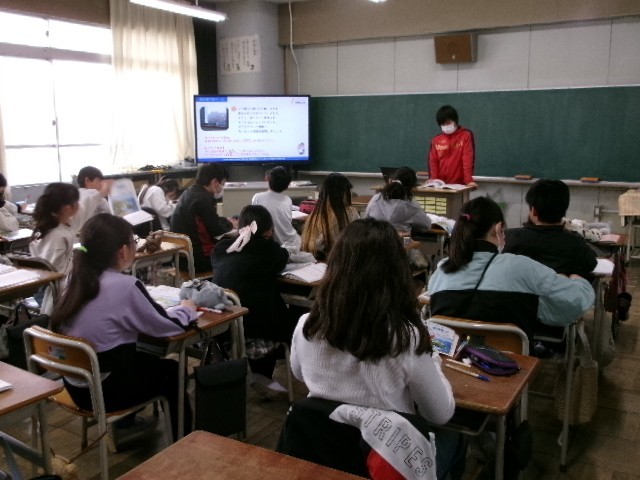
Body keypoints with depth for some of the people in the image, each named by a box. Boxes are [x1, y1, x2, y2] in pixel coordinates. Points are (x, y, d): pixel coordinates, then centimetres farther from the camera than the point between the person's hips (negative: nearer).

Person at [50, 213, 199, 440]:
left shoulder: (78, 279, -2)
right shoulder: (125, 285, -23)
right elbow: (167, 326, -11)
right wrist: (186, 309, 8)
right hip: (103, 391, -7)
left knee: (151, 361, 28)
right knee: (172, 371, 17)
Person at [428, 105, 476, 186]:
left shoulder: (466, 135, 1)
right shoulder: (436, 140, 9)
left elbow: (468, 158, -8)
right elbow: (433, 162, 5)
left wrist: (468, 180, -18)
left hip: (459, 184, -3)